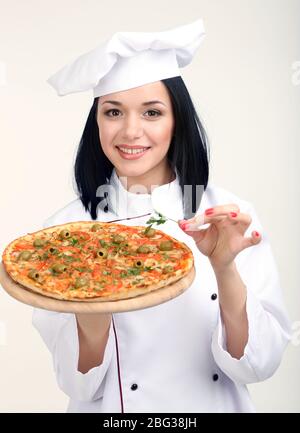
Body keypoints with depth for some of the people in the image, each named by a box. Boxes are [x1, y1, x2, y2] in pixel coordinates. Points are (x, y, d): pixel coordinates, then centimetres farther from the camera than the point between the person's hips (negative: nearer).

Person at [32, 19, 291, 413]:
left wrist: (225, 270, -32)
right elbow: (79, 382, -15)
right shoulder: (68, 226, -16)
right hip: (114, 406, 0)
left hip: (219, 402, 1)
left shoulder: (232, 216, -15)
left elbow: (258, 363, -16)